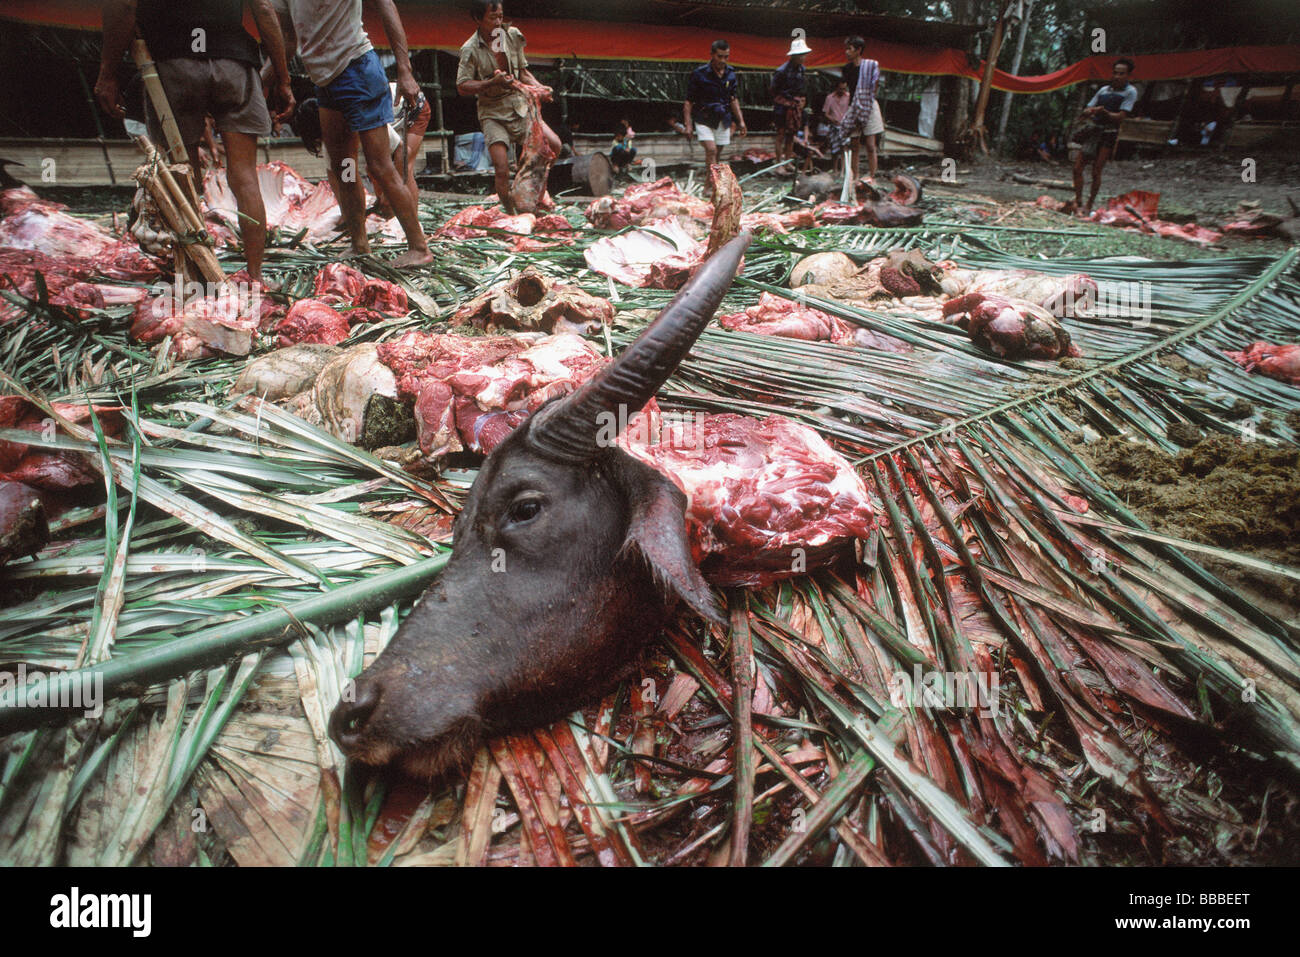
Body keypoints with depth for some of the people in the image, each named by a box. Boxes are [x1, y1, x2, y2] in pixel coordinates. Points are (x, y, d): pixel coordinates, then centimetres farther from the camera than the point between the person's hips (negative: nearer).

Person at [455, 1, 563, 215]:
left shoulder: (512, 35, 4)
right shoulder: (470, 49, -8)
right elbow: (462, 87, -9)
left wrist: (540, 88, -4)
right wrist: (492, 82, -21)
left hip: (519, 105, 4)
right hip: (493, 113, -4)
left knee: (554, 145, -12)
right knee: (502, 171, -14)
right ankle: (512, 216, 5)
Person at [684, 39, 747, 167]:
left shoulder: (731, 74, 6)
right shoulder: (699, 73, -9)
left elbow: (734, 99, 14)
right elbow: (688, 101, -8)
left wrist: (741, 121, 7)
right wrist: (688, 124, -16)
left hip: (723, 120, 5)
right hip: (704, 119, -4)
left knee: (716, 155, 8)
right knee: (711, 150, -20)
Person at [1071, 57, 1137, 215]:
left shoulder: (1130, 92, -1)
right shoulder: (1104, 90, 14)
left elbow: (1120, 117, -10)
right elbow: (1086, 110, 14)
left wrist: (1104, 112, -27)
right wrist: (1087, 113, -11)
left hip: (1108, 133, -4)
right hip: (1091, 130, 5)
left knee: (1096, 172, -7)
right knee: (1077, 168, -6)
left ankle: (1089, 206, 0)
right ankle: (1078, 201, 1)